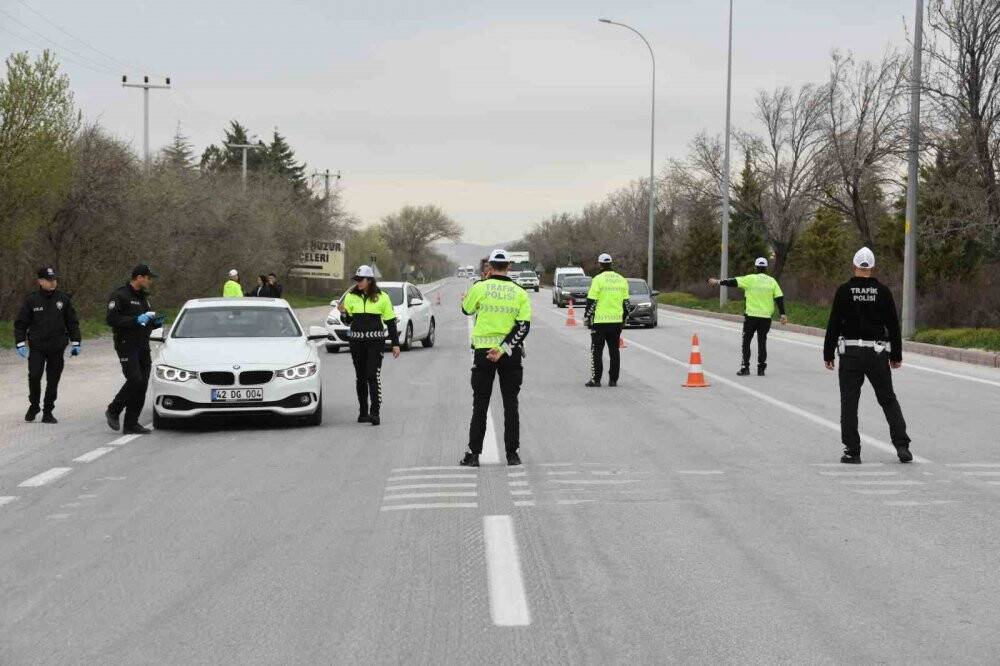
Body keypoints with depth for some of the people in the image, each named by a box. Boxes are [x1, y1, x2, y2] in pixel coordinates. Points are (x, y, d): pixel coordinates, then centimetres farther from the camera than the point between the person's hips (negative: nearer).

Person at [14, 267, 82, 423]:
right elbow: (20, 324, 4)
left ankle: (47, 412, 15)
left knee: (53, 381, 3)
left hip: (57, 347, 2)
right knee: (34, 376, -16)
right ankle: (34, 405, 8)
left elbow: (72, 323, 12)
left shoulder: (63, 300, 5)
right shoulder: (32, 300, 0)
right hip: (37, 347, -2)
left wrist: (75, 343, 7)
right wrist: (20, 344, -4)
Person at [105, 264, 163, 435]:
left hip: (143, 346, 8)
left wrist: (156, 322, 6)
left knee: (142, 385, 3)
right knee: (135, 380, -18)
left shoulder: (143, 297, 20)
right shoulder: (120, 296, -7)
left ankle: (131, 424, 6)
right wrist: (136, 320, -21)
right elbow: (111, 319, -17)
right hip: (127, 345, -8)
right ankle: (113, 411, 2)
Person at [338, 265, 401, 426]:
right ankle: (363, 412, 18)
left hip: (376, 341, -3)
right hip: (357, 341, 3)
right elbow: (347, 321, 11)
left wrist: (395, 344, 2)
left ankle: (375, 412, -17)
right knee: (360, 377, 9)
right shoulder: (351, 296, 7)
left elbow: (390, 321, 5)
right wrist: (343, 312, -11)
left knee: (373, 375, -14)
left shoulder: (382, 297, 1)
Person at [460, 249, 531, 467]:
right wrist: (504, 349, -12)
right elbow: (523, 326, -8)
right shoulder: (519, 293, -1)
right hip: (511, 354, 1)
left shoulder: (480, 287, -7)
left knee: (480, 404, 7)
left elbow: (466, 310, 11)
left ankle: (473, 453, 5)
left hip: (483, 351, -1)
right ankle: (512, 454, 8)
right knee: (510, 404, 9)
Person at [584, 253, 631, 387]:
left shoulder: (598, 279, -9)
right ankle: (613, 380, 10)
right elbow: (626, 302, 13)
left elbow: (591, 301, -10)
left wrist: (587, 318, 0)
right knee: (614, 350, 10)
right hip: (617, 321, 5)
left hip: (600, 321, -5)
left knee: (597, 351, 2)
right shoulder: (622, 280, 9)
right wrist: (624, 319, 22)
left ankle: (595, 379, 0)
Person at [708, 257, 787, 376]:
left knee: (746, 342, 8)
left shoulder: (750, 279, -5)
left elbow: (734, 282, -3)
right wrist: (782, 314, 6)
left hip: (751, 316, -3)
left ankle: (745, 367, 5)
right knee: (762, 342, 10)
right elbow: (779, 298, 2)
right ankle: (761, 369, 9)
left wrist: (718, 282, 9)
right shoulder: (772, 281, 4)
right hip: (766, 317, 3)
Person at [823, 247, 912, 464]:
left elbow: (834, 324, -5)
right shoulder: (883, 291, 1)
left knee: (849, 402, 4)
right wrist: (897, 355, 12)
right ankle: (902, 445, 3)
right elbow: (893, 325, 3)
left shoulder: (844, 291, -4)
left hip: (850, 353, -2)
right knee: (888, 400, 11)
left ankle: (852, 451, 2)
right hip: (878, 354, 2)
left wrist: (828, 354, 1)